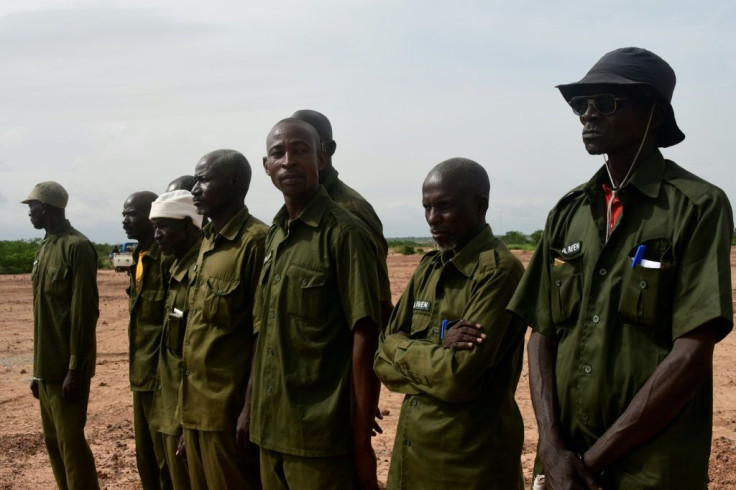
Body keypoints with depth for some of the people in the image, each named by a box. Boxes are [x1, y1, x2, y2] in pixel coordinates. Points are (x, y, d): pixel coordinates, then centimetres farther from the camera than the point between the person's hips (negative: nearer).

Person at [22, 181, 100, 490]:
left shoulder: (76, 247, -13)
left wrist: (75, 369, -20)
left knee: (71, 442, -4)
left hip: (66, 368, -9)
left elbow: (84, 313, -18)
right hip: (47, 366, 9)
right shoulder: (45, 248, 14)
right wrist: (38, 369, 16)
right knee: (53, 441, 13)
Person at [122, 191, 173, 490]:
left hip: (162, 374, -9)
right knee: (145, 456, 18)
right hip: (141, 374, 9)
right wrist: (136, 368, 16)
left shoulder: (168, 258, -16)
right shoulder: (138, 257, 12)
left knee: (166, 458, 2)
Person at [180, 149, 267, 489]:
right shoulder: (207, 243, 13)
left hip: (229, 410, -8)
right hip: (196, 407, 8)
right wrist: (188, 403, 15)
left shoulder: (255, 242, -14)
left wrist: (252, 409, -17)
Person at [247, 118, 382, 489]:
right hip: (271, 431, 7)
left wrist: (362, 443, -15)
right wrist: (253, 409, 12)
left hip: (320, 438, -7)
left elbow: (365, 340, -15)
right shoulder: (274, 235, 9)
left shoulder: (344, 233, -13)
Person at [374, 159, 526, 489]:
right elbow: (385, 361, 3)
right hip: (411, 453, 7)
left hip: (470, 463, -7)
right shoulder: (428, 268, 7)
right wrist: (438, 347, -15)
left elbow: (457, 379, -22)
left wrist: (404, 349, -7)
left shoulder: (499, 271, -16)